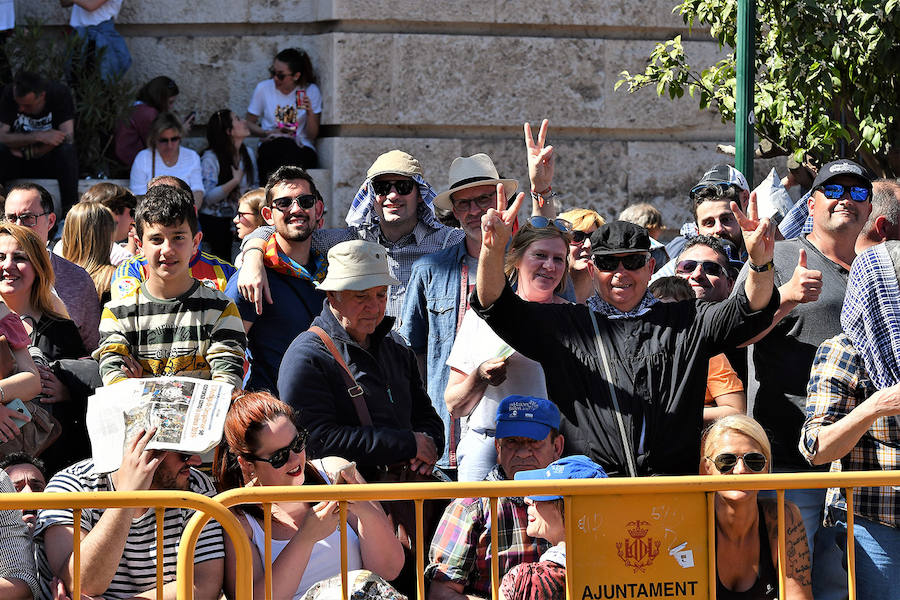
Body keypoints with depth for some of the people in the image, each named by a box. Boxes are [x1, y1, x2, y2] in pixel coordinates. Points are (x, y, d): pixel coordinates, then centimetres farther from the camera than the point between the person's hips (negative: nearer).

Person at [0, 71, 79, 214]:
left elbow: (67, 137, -26)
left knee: (66, 149, -35)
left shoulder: (60, 94, -17)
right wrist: (38, 136, -35)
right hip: (17, 162, 1)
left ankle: (70, 208, -26)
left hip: (49, 160, -1)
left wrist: (27, 152, -23)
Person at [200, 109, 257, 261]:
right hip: (214, 219, -6)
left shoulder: (248, 153, 11)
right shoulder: (210, 158, -11)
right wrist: (235, 181, -20)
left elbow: (255, 185, 23)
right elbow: (207, 197, -18)